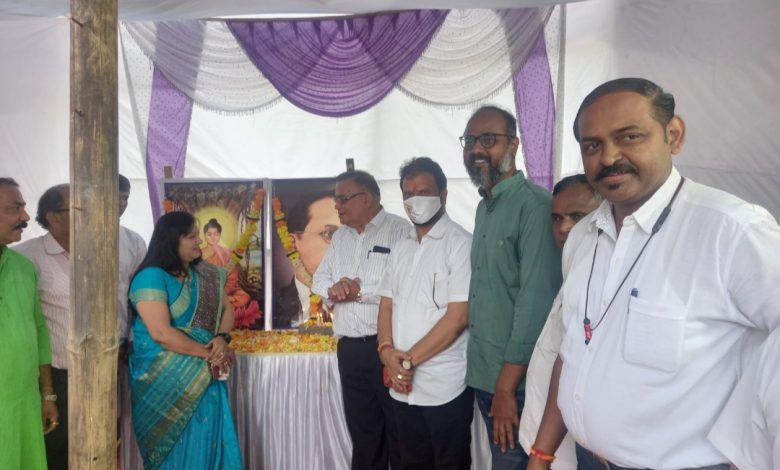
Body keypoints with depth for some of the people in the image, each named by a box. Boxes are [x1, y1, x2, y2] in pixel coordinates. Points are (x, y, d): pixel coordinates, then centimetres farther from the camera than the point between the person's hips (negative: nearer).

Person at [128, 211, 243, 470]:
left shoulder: (204, 275, 7)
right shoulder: (151, 277, -15)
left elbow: (226, 309, 7)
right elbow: (161, 333, -22)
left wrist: (222, 338, -14)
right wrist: (208, 353, -17)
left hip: (204, 376, 6)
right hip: (166, 379, -6)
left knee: (206, 441, 11)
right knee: (176, 447, 7)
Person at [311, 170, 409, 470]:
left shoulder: (400, 230, -10)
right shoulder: (340, 236, 15)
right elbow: (319, 280, 16)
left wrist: (360, 291, -13)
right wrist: (333, 289, -7)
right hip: (349, 348, 7)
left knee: (399, 433, 7)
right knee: (362, 431, 19)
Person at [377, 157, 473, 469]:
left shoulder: (460, 243, -11)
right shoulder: (401, 247, 11)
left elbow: (457, 317, -17)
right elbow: (386, 305, 10)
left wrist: (408, 359, -13)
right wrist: (387, 352, -8)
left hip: (445, 387, -6)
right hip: (403, 386, 6)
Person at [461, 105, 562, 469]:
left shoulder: (534, 205, -17)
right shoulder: (483, 207, 10)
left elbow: (537, 301, -21)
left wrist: (507, 385, -18)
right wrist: (490, 380, 10)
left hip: (517, 381, -8)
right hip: (482, 374, 8)